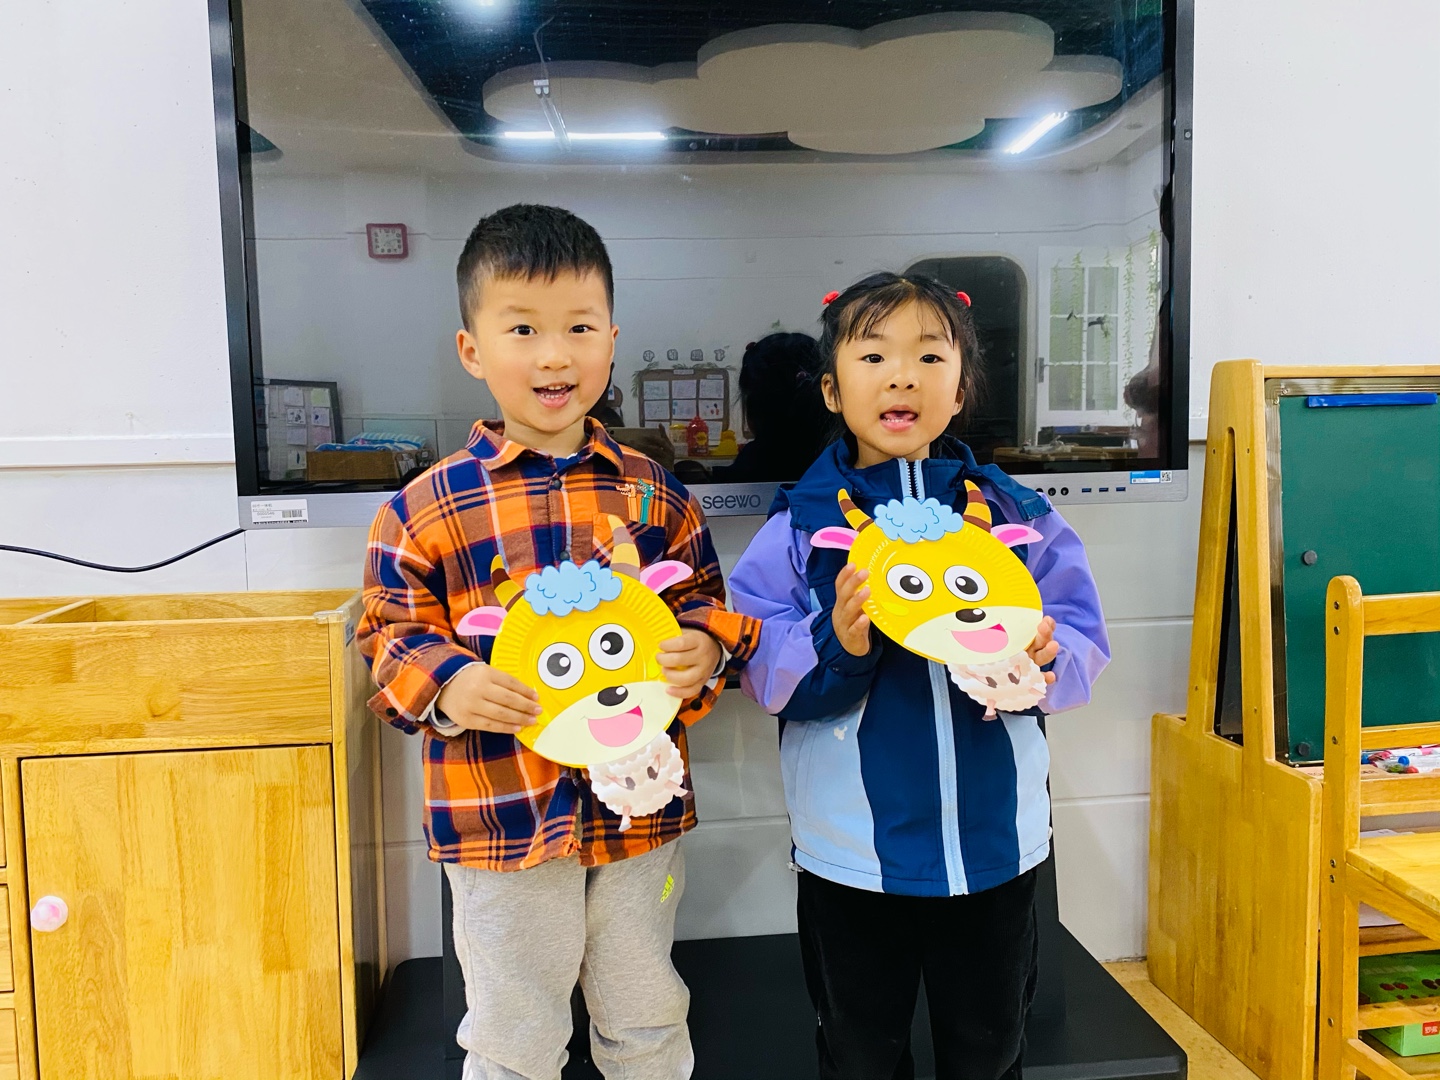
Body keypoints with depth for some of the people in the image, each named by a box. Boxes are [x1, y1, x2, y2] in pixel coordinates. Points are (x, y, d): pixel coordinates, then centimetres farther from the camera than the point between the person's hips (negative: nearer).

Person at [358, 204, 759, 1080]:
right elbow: (391, 634, -3)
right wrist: (447, 687, -22)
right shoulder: (426, 508, -8)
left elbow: (704, 600, 9)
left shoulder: (653, 492, 0)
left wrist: (704, 648, -13)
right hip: (501, 817, -2)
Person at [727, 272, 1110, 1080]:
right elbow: (762, 672, -11)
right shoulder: (800, 526, -6)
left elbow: (1085, 646, -3)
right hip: (851, 853, -1)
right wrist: (835, 644, -30)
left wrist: (1042, 655, -25)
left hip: (995, 842, 2)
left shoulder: (1019, 515, -1)